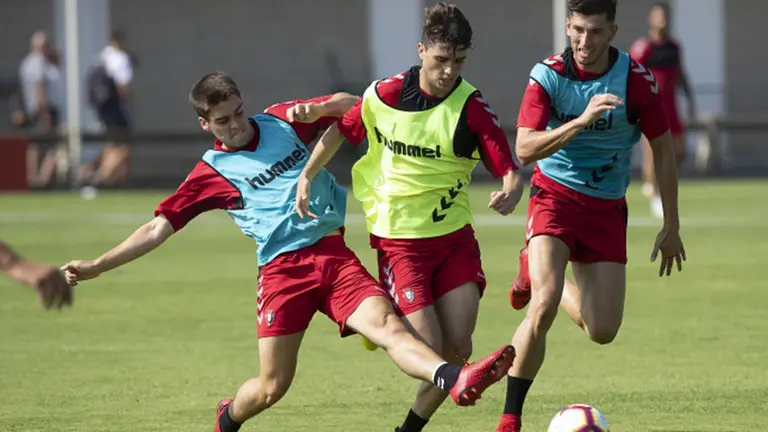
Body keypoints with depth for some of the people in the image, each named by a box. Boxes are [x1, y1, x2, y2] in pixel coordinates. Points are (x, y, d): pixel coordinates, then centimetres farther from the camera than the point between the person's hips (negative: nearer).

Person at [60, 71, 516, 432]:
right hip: (283, 268, -1)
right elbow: (159, 227, 8)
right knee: (272, 386, -2)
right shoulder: (212, 172, 7)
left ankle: (456, 380, -49)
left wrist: (316, 110, -3)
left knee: (387, 324, -23)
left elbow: (351, 104, 19)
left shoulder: (283, 122, 14)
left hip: (334, 254, 2)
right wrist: (97, 266, 2)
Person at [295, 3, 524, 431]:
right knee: (432, 348, -14)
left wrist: (511, 193, -35)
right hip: (399, 240, -1)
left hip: (455, 237, 1)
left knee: (458, 348, -8)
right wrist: (307, 176, 8)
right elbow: (341, 129, 13)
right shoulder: (384, 95, -7)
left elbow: (510, 170, -13)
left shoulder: (472, 107, -9)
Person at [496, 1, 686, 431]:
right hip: (555, 196, -2)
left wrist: (672, 227, 4)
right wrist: (581, 120, -36)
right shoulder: (548, 75, -13)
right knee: (543, 308, -23)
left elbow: (663, 151, 1)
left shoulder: (637, 80, -10)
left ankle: (537, 276, 31)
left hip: (606, 206, 2)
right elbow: (524, 149, -22)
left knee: (603, 330, 0)